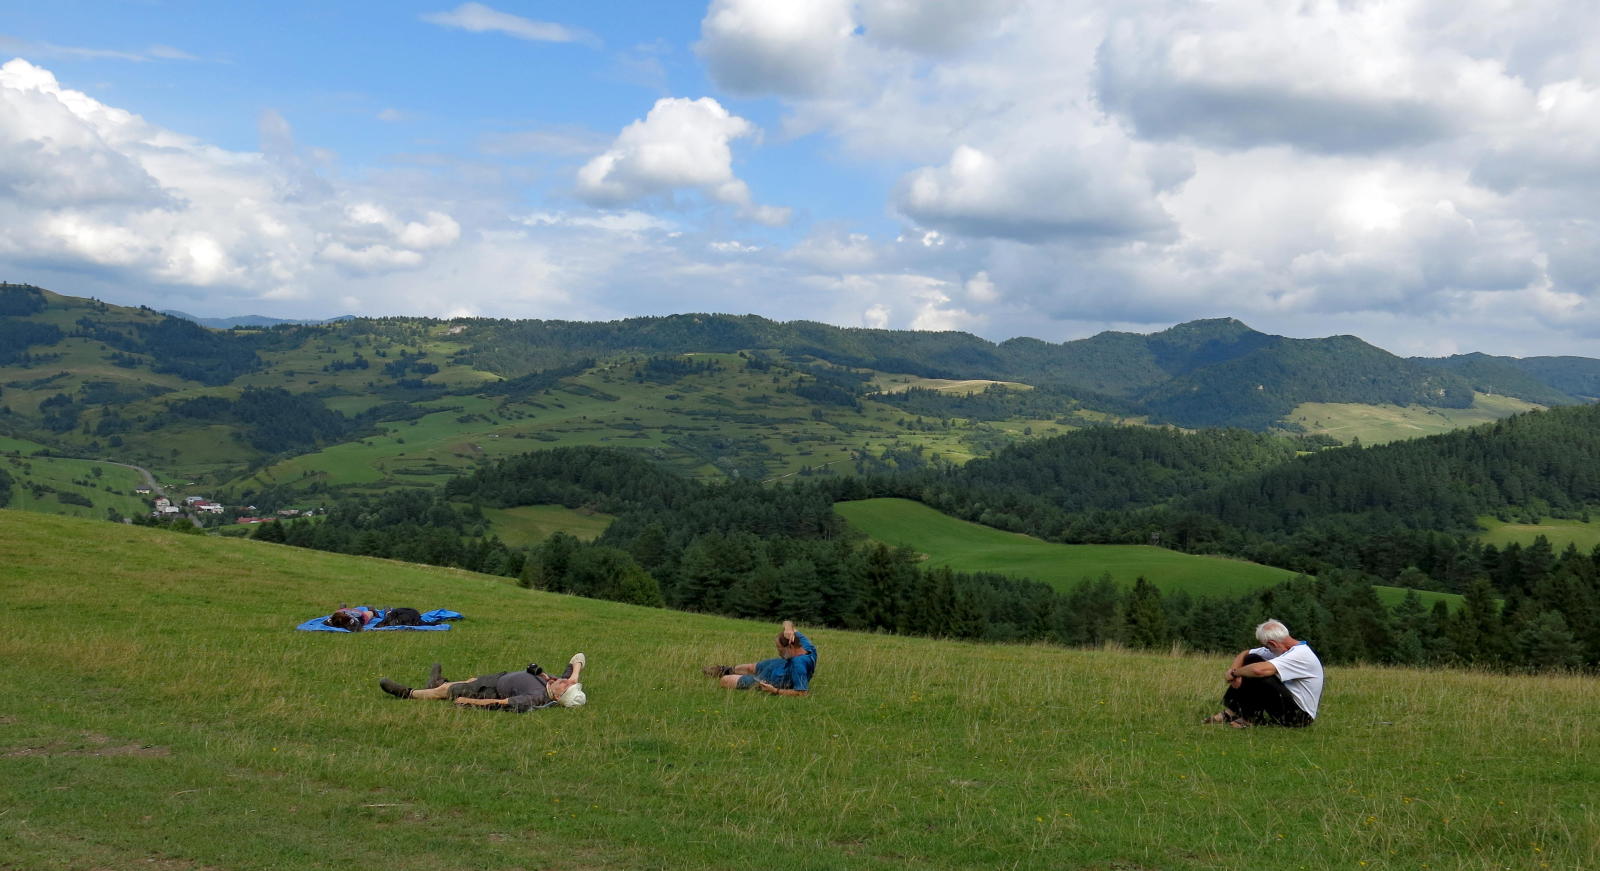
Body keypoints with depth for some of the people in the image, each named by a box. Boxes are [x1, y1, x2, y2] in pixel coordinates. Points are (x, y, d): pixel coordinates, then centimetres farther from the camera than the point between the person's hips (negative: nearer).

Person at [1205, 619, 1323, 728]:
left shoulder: (1301, 655, -24)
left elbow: (1259, 670, -35)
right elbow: (1245, 654, 11)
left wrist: (1234, 672, -17)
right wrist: (1236, 673, -9)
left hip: (1300, 717, -9)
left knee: (1259, 674, -26)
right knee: (1252, 659, 0)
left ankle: (1250, 719, -5)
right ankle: (1230, 712, -3)